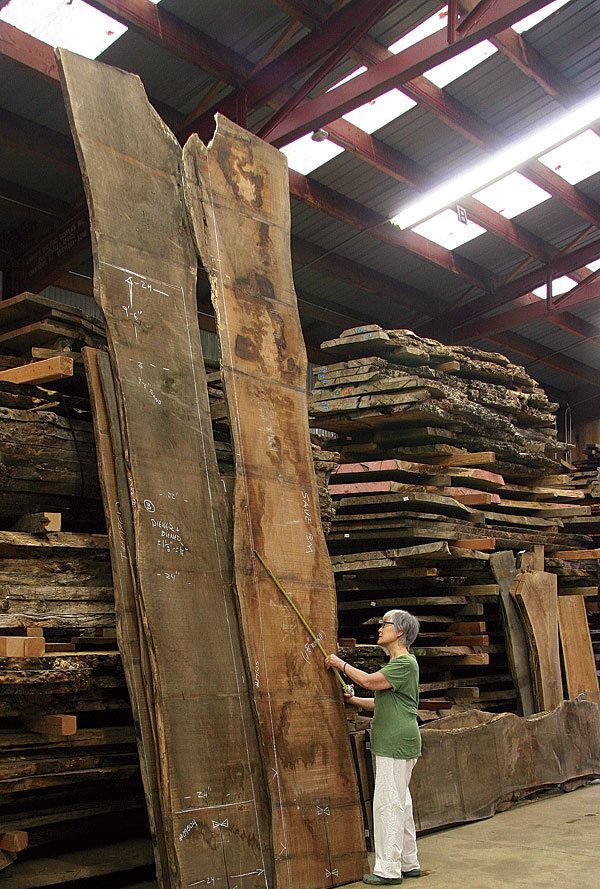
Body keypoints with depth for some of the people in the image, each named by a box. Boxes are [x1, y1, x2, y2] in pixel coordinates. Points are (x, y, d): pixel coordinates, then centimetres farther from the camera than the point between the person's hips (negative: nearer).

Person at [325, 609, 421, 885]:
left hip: (396, 744, -10)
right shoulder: (396, 663, 20)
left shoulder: (406, 663, -13)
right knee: (400, 804, 15)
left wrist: (340, 663, -9)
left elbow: (369, 681, -21)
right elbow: (382, 703, 22)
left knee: (388, 804, -6)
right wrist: (353, 700, 11)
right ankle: (408, 863, 23)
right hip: (393, 745, 10)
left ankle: (388, 869, 0)